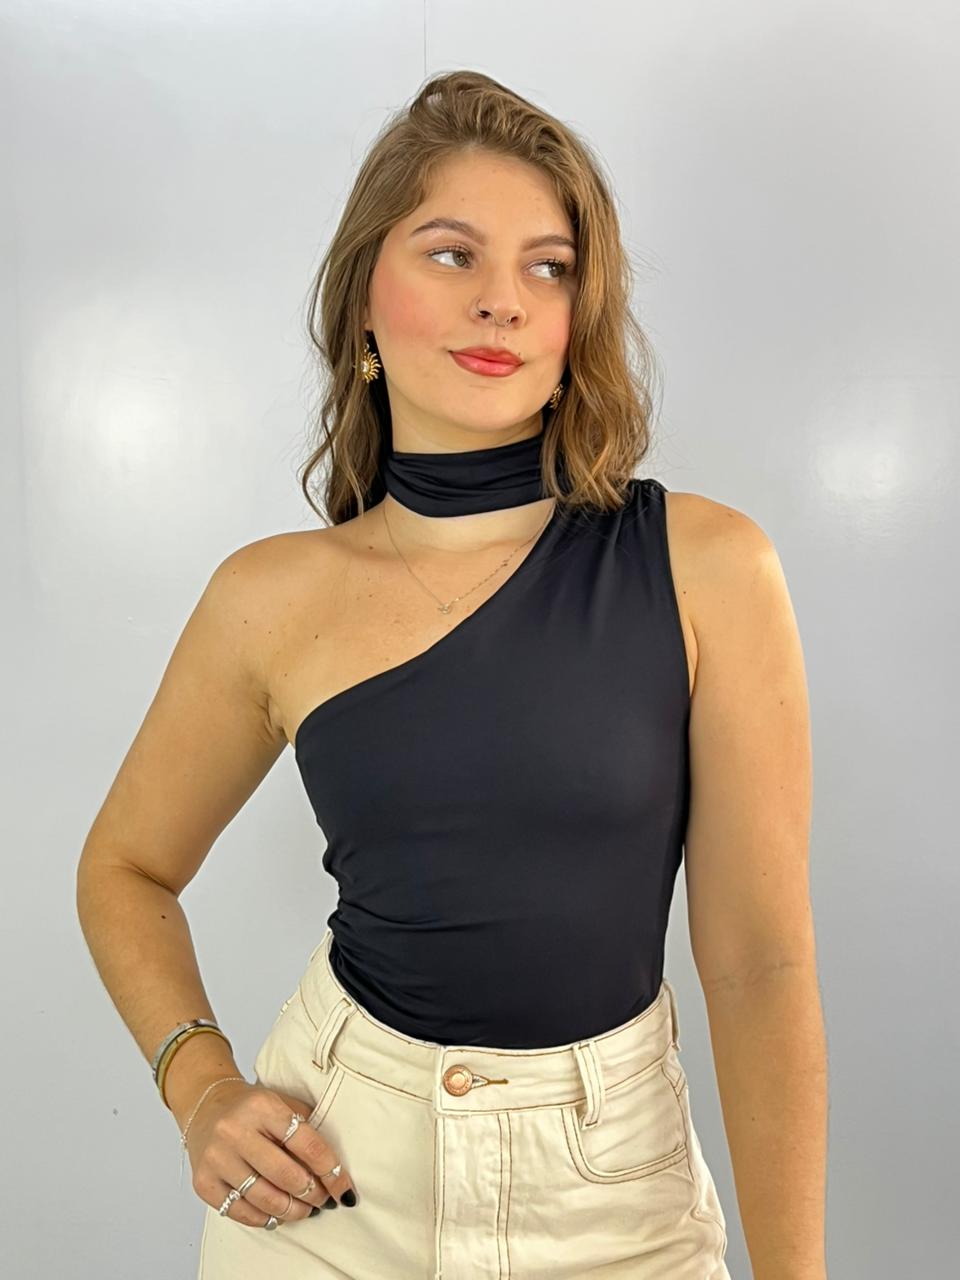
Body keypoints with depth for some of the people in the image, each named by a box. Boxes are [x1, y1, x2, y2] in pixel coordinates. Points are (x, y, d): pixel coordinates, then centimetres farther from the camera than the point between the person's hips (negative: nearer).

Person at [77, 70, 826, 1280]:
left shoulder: (707, 567, -14)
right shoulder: (274, 596, -9)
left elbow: (758, 956, -10)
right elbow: (126, 871, 6)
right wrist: (199, 1086, -7)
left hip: (613, 1179, 0)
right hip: (328, 1173, 1)